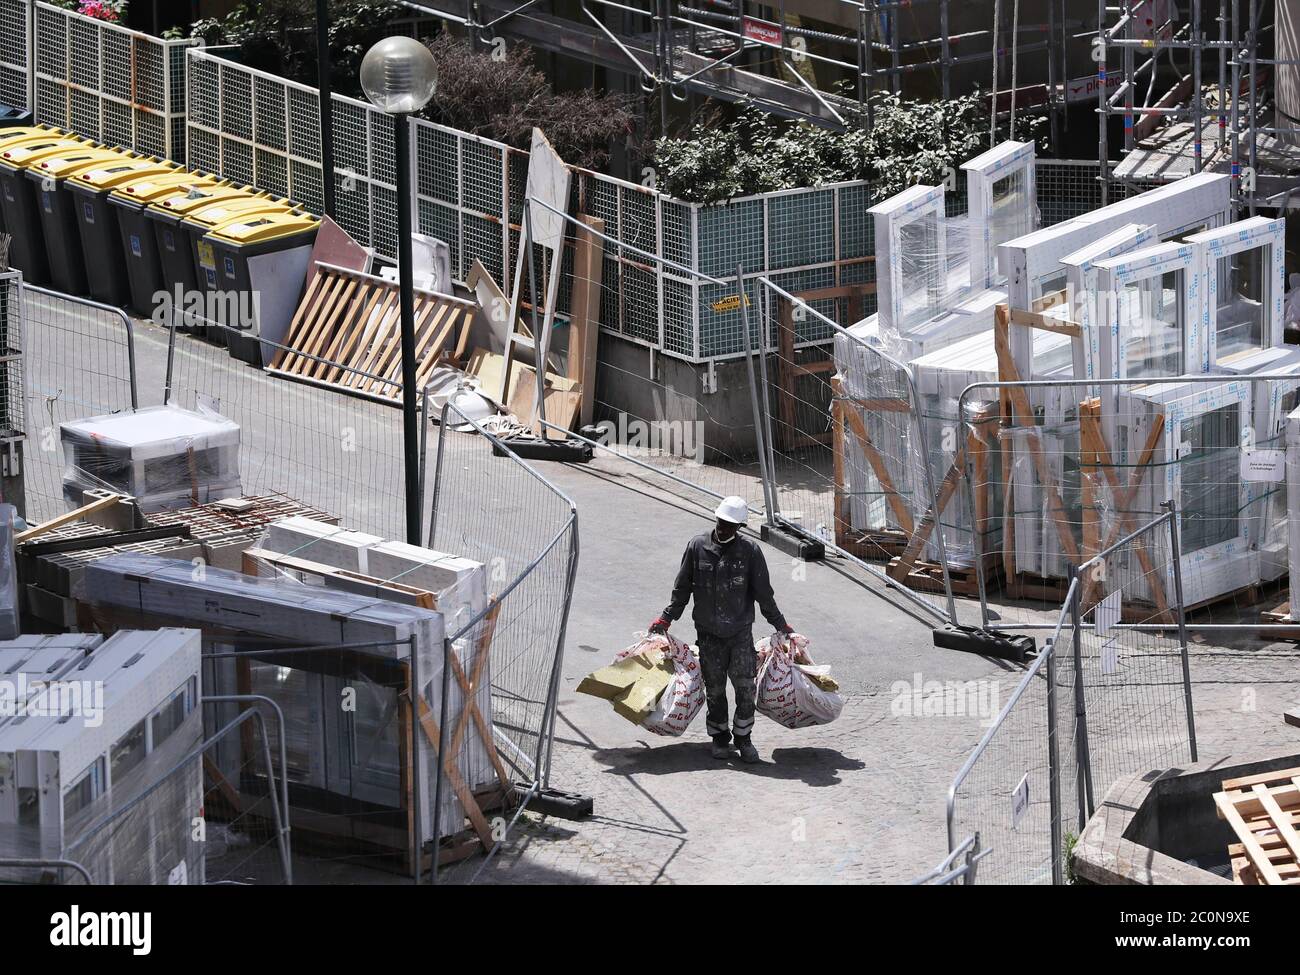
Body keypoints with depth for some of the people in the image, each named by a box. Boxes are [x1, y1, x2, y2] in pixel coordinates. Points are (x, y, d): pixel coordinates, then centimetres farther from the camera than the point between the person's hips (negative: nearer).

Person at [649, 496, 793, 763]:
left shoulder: (750, 551, -4)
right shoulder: (697, 547, -2)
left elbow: (764, 594, 5)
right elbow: (682, 589, 9)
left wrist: (781, 624, 9)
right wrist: (666, 619, 10)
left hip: (741, 632, -1)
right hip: (708, 633, 1)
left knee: (746, 686, -6)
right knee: (714, 689, 6)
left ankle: (743, 737, 10)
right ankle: (720, 738, 21)